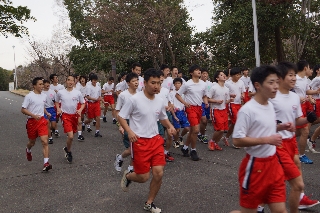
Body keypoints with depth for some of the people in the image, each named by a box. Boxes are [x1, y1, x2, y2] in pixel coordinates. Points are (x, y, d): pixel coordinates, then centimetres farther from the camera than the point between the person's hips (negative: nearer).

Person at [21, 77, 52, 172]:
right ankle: (28, 150, 53)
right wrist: (33, 115, -23)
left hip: (42, 120, 3)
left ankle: (46, 163, -13)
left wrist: (47, 113, 6)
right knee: (32, 142, 16)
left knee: (45, 142, -12)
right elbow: (23, 110, -10)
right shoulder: (29, 96, -11)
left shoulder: (44, 96, 6)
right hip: (32, 121, -3)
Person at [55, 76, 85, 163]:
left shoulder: (78, 93, -2)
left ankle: (67, 149, 42)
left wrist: (80, 110, -10)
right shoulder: (60, 92, -2)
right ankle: (69, 152, 11)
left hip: (75, 115, 3)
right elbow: (56, 102, 15)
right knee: (70, 136, -15)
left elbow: (83, 103, 8)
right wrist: (58, 109, -3)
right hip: (65, 115, -2)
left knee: (71, 135, 14)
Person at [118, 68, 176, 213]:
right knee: (144, 177, 0)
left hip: (155, 139, 5)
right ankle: (127, 176, 37)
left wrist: (170, 126, -3)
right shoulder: (135, 99, -14)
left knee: (159, 173, -2)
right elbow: (121, 117, -7)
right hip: (139, 141, -5)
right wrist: (129, 131, -23)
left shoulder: (160, 101, 3)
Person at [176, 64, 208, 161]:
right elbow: (177, 95, -3)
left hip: (199, 108, 6)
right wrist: (185, 103, -14)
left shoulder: (203, 84, 6)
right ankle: (193, 150, 2)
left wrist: (206, 103, 0)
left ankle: (185, 147, 31)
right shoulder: (187, 84, -9)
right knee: (196, 129, -15)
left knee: (192, 130, 13)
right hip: (191, 108, -6)